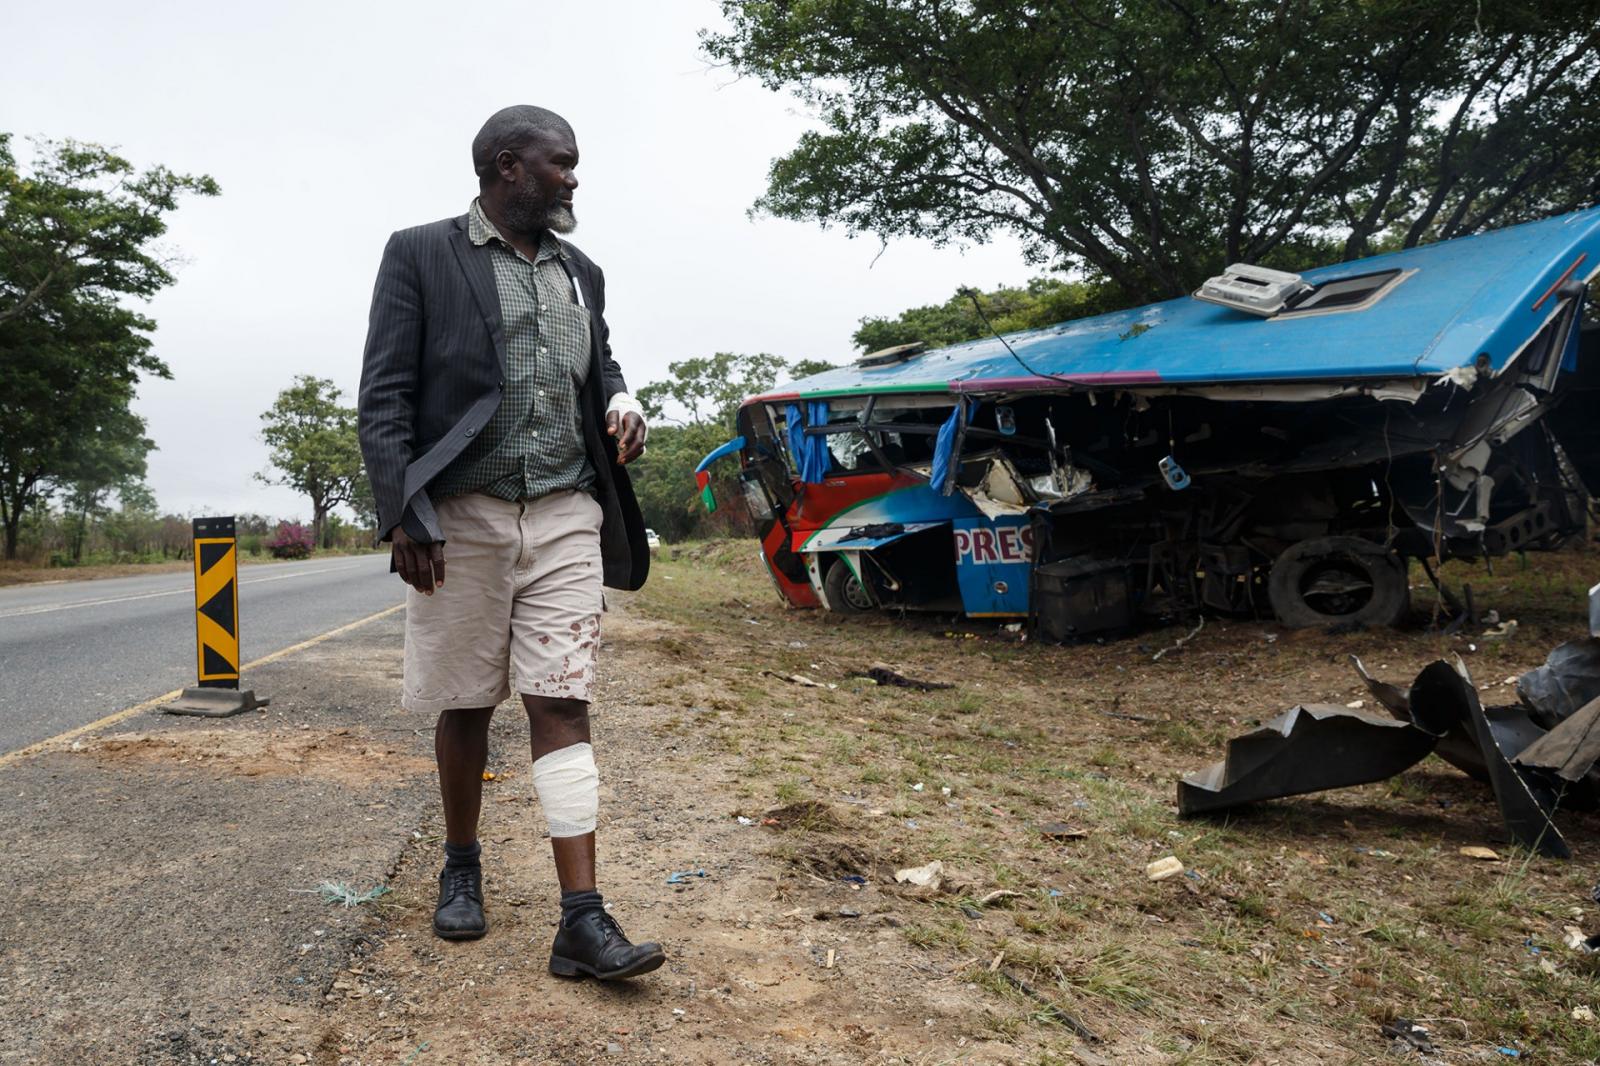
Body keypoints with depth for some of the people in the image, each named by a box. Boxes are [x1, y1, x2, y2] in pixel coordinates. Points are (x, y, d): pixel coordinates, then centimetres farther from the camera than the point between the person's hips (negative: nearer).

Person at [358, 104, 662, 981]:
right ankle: (461, 866, 32)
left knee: (562, 704, -4)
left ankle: (582, 920, -4)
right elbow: (385, 397, -3)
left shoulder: (580, 273, 15)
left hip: (566, 518, 3)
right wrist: (402, 515, -12)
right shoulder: (420, 255, 2)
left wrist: (621, 405, 1)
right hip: (462, 516, -2)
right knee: (465, 704, 9)